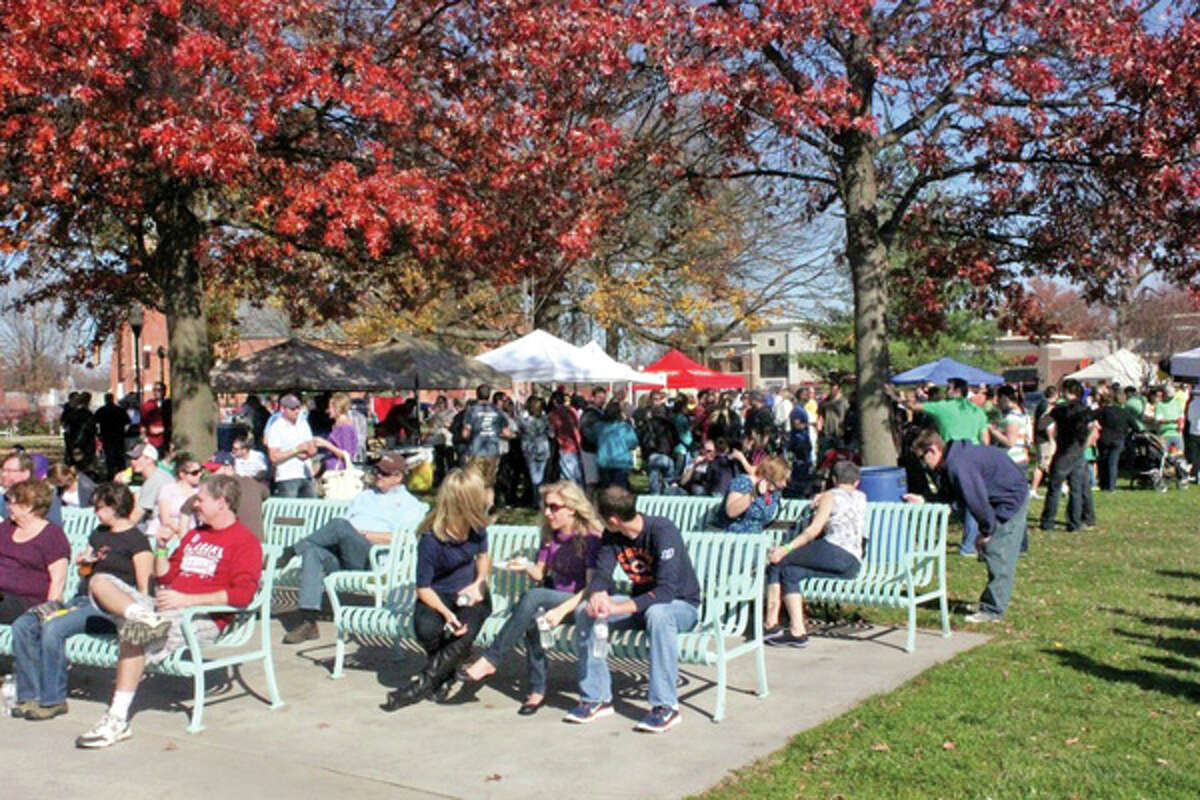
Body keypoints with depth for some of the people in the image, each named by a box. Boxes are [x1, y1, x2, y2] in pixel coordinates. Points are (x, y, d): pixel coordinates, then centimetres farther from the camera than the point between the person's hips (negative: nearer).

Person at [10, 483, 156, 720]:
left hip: (108, 610, -9)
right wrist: (83, 561, 11)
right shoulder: (99, 533, 22)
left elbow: (144, 590, -8)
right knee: (22, 626, -10)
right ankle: (30, 694, -5)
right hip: (81, 600, 9)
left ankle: (52, 700, -15)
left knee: (52, 628, -30)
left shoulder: (137, 541, -4)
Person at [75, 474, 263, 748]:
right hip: (167, 607, 8)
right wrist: (161, 548, 11)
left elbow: (242, 594, -14)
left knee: (135, 628, -31)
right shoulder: (194, 535, 26)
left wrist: (186, 599, -18)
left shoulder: (245, 542, -1)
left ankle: (118, 720, -26)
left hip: (203, 618, -8)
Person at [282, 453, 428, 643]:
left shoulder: (409, 504, 14)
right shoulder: (364, 496, 34)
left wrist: (364, 534, -7)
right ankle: (308, 622, -33)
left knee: (340, 525, -31)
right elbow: (347, 518, 23)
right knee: (313, 550, -27)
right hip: (341, 555, 5)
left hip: (373, 558, -5)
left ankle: (293, 549, -9)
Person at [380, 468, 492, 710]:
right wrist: (446, 613, -32)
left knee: (465, 632, -30)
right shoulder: (431, 538, -22)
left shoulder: (476, 525, -8)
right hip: (438, 595, -2)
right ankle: (445, 672, 0)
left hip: (469, 593, 2)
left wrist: (479, 583, -7)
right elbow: (423, 588, -16)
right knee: (427, 629, -34)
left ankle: (422, 683, -13)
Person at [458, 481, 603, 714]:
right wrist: (527, 568, -8)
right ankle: (537, 690, -20)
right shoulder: (551, 535, 11)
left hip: (580, 602, -6)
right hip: (554, 598, 6)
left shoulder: (591, 538, -10)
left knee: (533, 597, -31)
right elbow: (541, 573, 15)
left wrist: (562, 609, -27)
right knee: (532, 616, -29)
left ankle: (490, 659, -25)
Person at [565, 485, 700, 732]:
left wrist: (616, 609, -41)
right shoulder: (612, 536, -3)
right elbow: (601, 574, -6)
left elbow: (666, 591, -33)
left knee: (657, 613, -40)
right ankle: (596, 698, -7)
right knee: (585, 612, -14)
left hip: (682, 605, -6)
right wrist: (597, 595, -32)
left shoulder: (663, 532, -26)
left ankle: (666, 706, -31)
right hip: (641, 602, 6)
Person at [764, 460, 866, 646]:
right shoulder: (861, 497, 25)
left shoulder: (831, 496, 8)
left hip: (834, 551, -7)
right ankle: (797, 630, -7)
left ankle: (770, 623, -7)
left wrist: (787, 548, -7)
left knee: (778, 563, 1)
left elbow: (814, 529, -5)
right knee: (790, 572, 10)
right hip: (854, 565, 7)